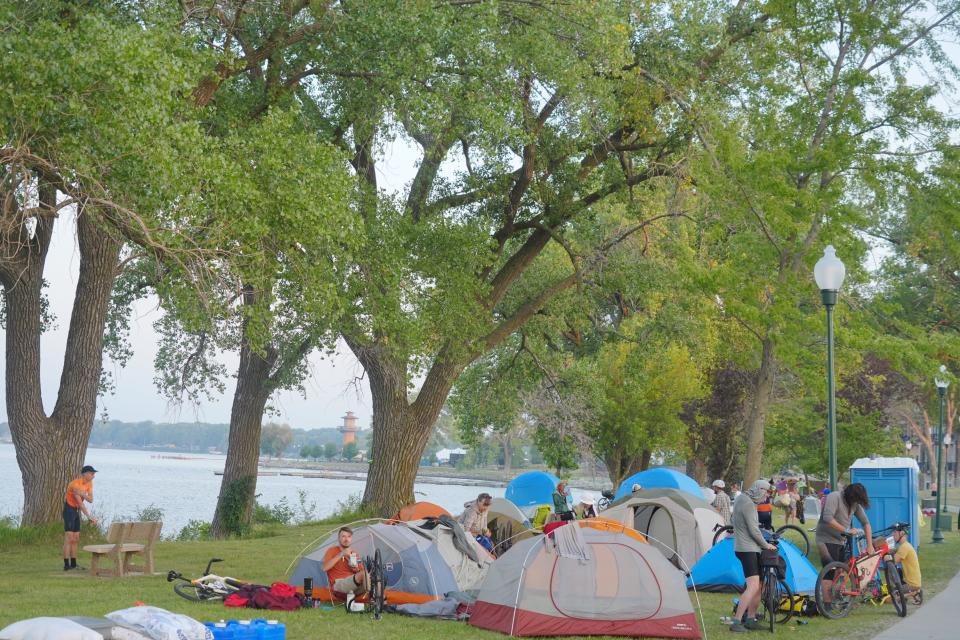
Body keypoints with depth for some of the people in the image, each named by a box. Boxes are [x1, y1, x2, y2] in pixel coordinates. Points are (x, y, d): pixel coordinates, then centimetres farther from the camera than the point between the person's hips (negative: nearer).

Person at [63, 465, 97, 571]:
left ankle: (73, 564, 12)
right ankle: (66, 565, -14)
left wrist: (83, 494, -27)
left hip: (77, 510, 8)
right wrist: (90, 517, -28)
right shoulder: (75, 484, -24)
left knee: (76, 538, 8)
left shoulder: (89, 483, 0)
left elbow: (91, 500, -7)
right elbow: (80, 503, -27)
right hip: (69, 509, -8)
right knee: (69, 538, -13)